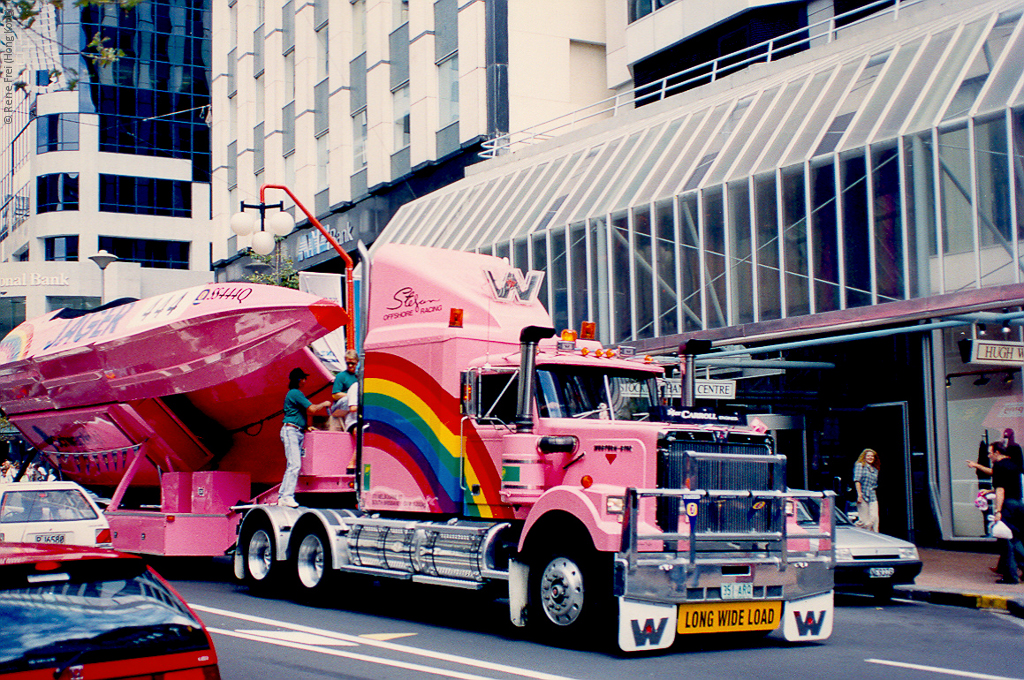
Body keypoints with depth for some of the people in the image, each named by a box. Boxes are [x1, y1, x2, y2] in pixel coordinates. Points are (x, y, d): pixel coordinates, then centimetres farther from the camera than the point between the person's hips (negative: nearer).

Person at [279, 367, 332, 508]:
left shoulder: (294, 393, 23)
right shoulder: (295, 393, -11)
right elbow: (312, 409, -17)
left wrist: (306, 427, 21)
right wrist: (324, 404, 0)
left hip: (298, 432, 11)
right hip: (291, 431, -11)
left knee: (291, 466, 7)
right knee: (294, 465, -17)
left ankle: (282, 497, 6)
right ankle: (287, 496, -21)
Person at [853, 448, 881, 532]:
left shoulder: (875, 470, 19)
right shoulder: (860, 465, 1)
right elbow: (857, 480, -9)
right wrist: (859, 494, -17)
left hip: (873, 498, 5)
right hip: (863, 497, -5)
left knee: (874, 518, -7)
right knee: (864, 521, -7)